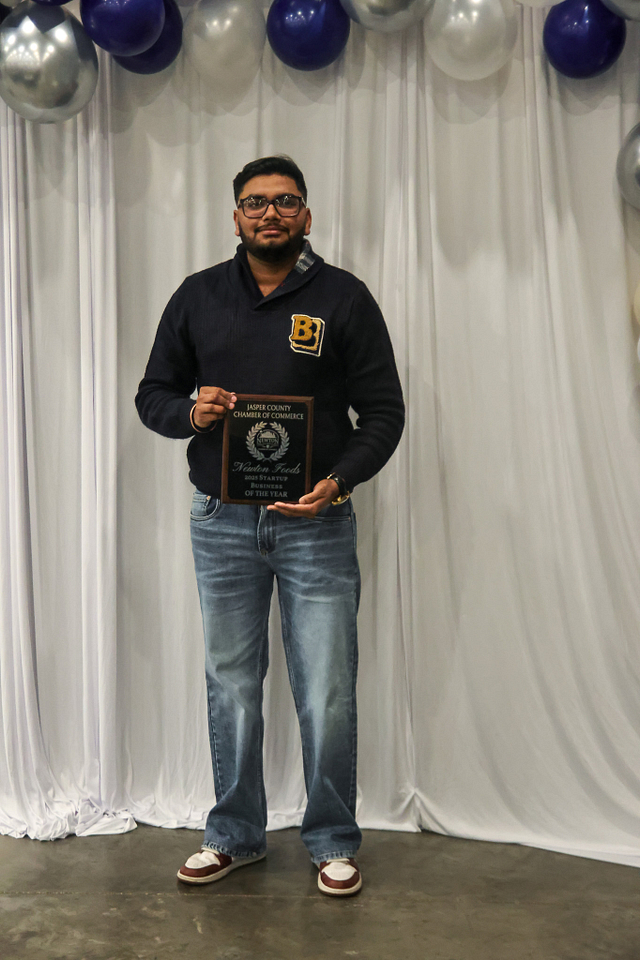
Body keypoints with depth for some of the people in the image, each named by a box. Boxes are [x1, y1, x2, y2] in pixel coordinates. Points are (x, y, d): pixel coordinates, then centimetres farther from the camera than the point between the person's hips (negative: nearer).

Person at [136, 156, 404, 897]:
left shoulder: (343, 297, 0)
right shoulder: (197, 297, 8)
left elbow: (384, 411, -1)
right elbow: (152, 394, 12)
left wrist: (338, 481, -18)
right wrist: (189, 411, -12)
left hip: (316, 523, -2)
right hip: (221, 522, 2)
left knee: (327, 692, 2)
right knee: (230, 684, 12)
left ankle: (332, 842, 22)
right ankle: (234, 835, 30)